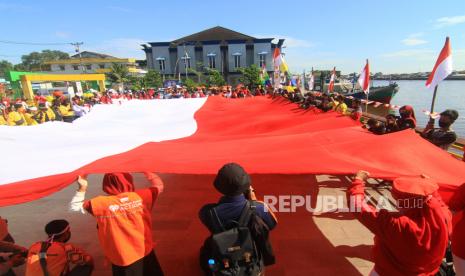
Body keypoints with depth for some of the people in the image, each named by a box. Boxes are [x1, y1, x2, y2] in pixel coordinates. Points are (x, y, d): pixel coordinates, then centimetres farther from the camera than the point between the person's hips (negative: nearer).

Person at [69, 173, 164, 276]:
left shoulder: (102, 203, -17)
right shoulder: (140, 196, -13)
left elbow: (75, 206, -3)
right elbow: (159, 185, 4)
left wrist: (82, 188, -4)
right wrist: (147, 171, 7)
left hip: (122, 260, -1)